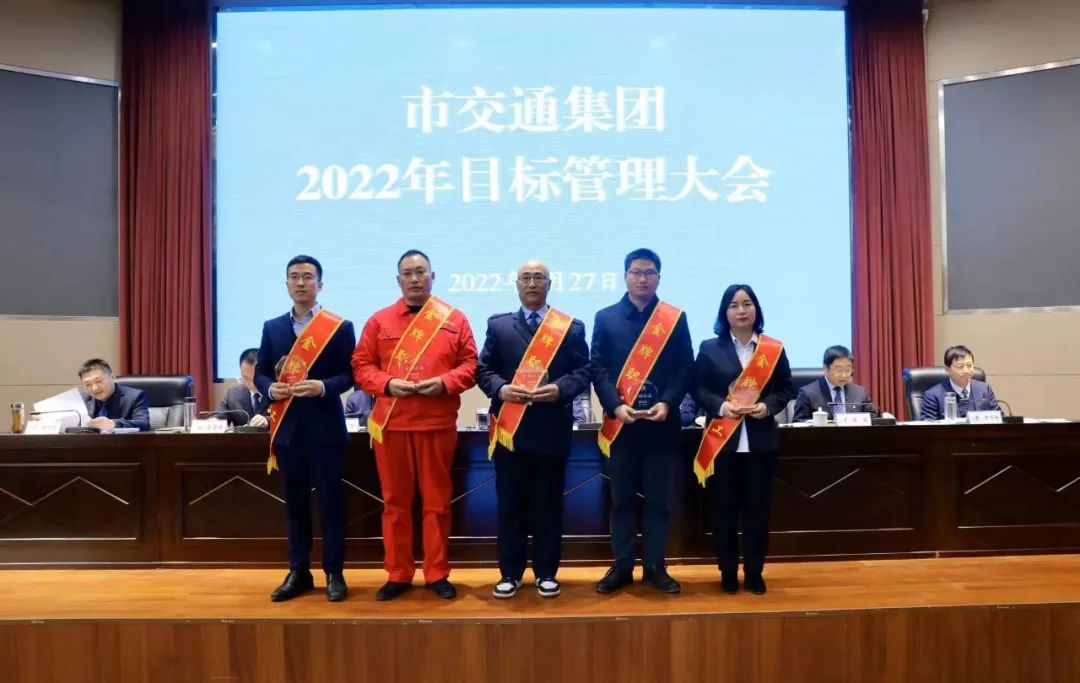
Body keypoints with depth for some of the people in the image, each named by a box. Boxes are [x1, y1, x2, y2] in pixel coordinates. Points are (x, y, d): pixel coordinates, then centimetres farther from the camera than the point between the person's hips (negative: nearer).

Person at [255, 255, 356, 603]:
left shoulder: (340, 327, -1)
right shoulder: (272, 327, 10)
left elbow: (349, 375, -4)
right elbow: (260, 372, 10)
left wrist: (323, 386, -21)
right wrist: (271, 388, -11)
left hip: (325, 427, -3)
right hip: (287, 427, 4)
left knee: (330, 500, 2)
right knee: (295, 501, 10)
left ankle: (334, 573, 13)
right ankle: (298, 572, 20)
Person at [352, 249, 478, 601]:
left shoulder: (454, 319, 5)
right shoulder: (379, 320, 7)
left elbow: (470, 364, 4)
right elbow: (361, 365, 6)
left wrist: (445, 383, -14)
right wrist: (387, 384, -12)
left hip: (438, 424, -1)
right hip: (390, 423, 1)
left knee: (437, 501, 6)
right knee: (395, 501, 8)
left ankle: (437, 574, 19)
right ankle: (398, 575, 19)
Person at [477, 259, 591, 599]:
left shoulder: (571, 327, 7)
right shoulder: (498, 325, 10)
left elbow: (583, 371, 2)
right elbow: (483, 368, 7)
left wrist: (560, 388, -16)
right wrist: (500, 388, -13)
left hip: (552, 428, -1)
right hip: (509, 426, 1)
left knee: (548, 503, 7)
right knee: (510, 503, 7)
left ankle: (546, 573, 19)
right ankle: (510, 573, 18)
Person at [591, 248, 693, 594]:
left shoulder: (676, 318, 5)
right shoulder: (606, 318, 5)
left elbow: (686, 367, 2)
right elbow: (598, 368, 0)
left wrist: (667, 402, -13)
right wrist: (615, 406, -14)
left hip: (661, 422, 0)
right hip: (620, 422, 0)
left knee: (658, 499, 7)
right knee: (621, 498, 8)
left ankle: (655, 567, 18)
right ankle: (622, 566, 17)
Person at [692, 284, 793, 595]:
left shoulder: (774, 349, 5)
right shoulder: (709, 348, 2)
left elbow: (786, 389, 7)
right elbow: (698, 388, 1)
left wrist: (768, 406, -11)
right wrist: (720, 406, -16)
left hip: (760, 440, 1)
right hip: (722, 440, -1)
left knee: (757, 506, 6)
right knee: (724, 507, 5)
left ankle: (754, 572, 19)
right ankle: (728, 572, 17)